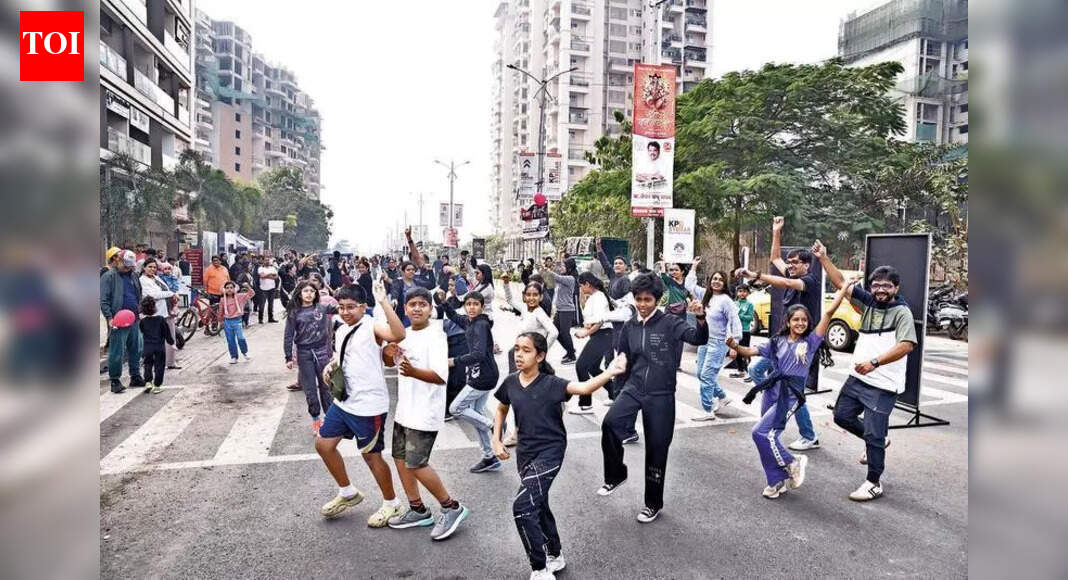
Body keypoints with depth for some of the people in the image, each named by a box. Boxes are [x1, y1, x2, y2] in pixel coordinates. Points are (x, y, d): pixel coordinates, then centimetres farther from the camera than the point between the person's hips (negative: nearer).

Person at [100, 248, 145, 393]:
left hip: (134, 320, 7)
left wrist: (140, 310, 16)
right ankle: (115, 380, 7)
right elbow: (103, 301, -11)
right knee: (116, 352, -2)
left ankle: (135, 377, 23)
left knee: (136, 349, 12)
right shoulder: (108, 276, -5)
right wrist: (109, 318, -19)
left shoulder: (133, 276, 15)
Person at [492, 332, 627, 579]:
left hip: (549, 452, -6)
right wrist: (497, 441, 6)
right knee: (537, 505, 20)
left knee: (522, 506, -15)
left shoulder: (551, 383, -17)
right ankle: (555, 556, 44)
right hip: (524, 452, 6)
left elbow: (583, 388, -34)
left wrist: (610, 373, -50)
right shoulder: (511, 383, -3)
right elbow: (501, 410, 16)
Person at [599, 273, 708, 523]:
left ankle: (653, 503, 25)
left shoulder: (670, 323, -8)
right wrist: (622, 389, 18)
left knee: (656, 449, 5)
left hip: (661, 395, -3)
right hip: (633, 389, 3)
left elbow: (699, 339, -23)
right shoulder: (630, 326, 5)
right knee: (610, 423, -23)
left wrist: (701, 318, -42)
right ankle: (615, 474, 2)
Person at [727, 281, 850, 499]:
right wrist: (735, 346, -11)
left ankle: (792, 463, 6)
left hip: (791, 395, -4)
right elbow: (752, 351, 8)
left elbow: (829, 313, -4)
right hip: (771, 391, 4)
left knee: (761, 432, -15)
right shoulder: (777, 342, 10)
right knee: (769, 437, 6)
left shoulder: (811, 341, 1)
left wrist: (844, 287, -7)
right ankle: (778, 481, 22)